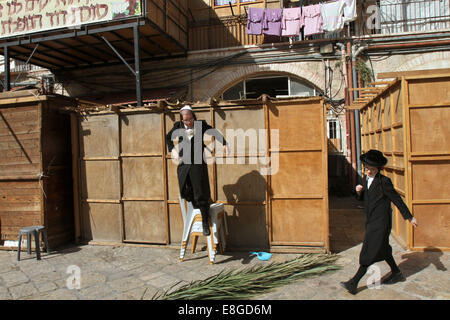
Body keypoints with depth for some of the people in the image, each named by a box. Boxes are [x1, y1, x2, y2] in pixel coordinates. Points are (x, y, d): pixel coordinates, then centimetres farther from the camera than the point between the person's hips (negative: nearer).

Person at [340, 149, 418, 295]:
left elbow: (397, 199, -9)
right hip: (371, 221, 8)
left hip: (381, 222, -8)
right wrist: (359, 191, -5)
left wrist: (410, 217, -6)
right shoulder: (366, 179, 8)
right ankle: (396, 273, 41)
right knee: (382, 248, 21)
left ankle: (354, 282, -6)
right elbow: (362, 198, 17)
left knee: (370, 251, -7)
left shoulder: (384, 181, -14)